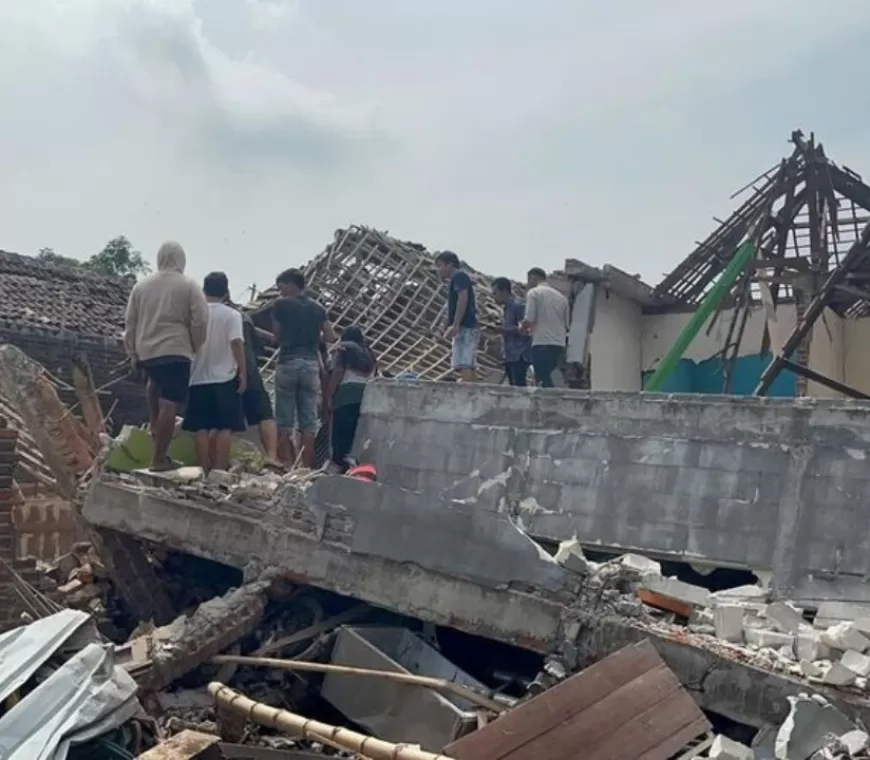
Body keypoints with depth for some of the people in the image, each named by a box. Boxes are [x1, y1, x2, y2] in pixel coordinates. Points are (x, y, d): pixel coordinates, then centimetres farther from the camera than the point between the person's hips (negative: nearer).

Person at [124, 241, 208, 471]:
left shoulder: (141, 285, 12)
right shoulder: (189, 286, -1)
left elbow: (130, 323, 14)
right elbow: (200, 321, -7)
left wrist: (133, 353, 21)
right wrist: (196, 348, 7)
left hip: (146, 352, 5)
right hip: (175, 352, -5)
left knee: (156, 383, 35)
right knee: (169, 405, -4)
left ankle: (154, 425, 27)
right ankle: (159, 458, -4)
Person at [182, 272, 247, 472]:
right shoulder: (232, 315, -5)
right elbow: (236, 343, -14)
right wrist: (243, 373, -9)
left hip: (199, 378, 3)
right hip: (225, 378, -3)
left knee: (201, 428, 5)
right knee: (225, 427, 0)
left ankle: (204, 470, 5)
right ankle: (220, 470, -5)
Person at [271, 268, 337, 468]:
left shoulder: (281, 304, 0)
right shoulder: (317, 307, 11)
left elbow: (277, 336, 4)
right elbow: (331, 337, 9)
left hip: (288, 363, -3)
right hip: (311, 364, 4)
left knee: (285, 421, 1)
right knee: (308, 421, 4)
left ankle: (288, 467, -2)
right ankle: (307, 468, 3)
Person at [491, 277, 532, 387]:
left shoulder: (517, 305, -9)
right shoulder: (508, 307, 20)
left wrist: (503, 329, -15)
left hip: (519, 356, -9)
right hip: (511, 357, 9)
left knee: (519, 386, -15)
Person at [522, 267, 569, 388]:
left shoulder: (533, 293, -2)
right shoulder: (561, 296, 16)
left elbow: (529, 320, -11)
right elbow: (566, 325, 16)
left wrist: (524, 329, 10)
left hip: (542, 344, -7)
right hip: (559, 344, 7)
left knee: (544, 381, -8)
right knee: (545, 379, 14)